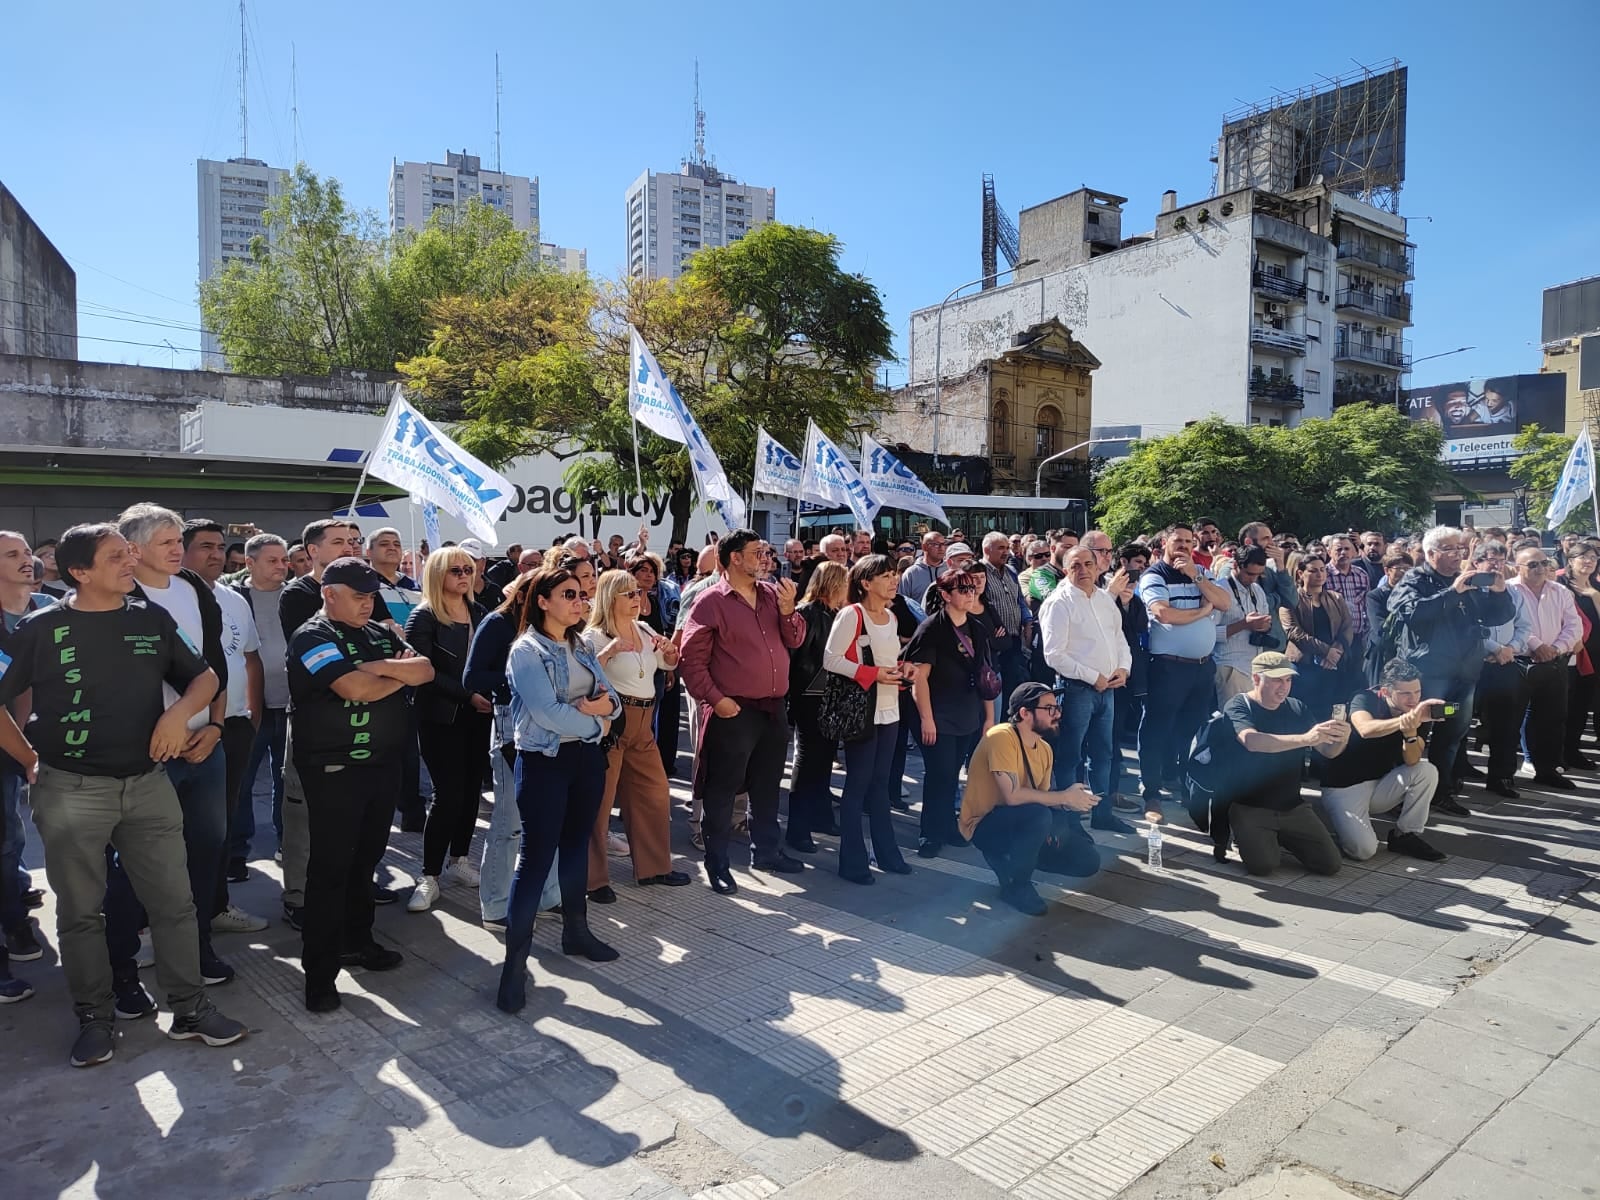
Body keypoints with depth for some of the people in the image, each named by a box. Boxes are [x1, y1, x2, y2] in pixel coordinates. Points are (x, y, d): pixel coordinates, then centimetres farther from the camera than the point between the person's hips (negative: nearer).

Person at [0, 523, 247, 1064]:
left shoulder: (153, 619, 4)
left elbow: (206, 677, 11)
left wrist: (180, 710, -8)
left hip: (148, 784, 2)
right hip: (71, 792, -2)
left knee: (175, 901, 6)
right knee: (80, 912, 9)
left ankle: (190, 1008, 19)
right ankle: (94, 1017, 25)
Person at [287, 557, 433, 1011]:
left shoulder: (381, 633, 12)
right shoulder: (312, 637, -11)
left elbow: (425, 670, 1)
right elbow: (356, 688, -25)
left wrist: (382, 666, -16)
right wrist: (400, 675, -7)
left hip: (382, 764, 7)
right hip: (334, 770, -7)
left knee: (365, 858, 17)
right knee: (330, 869, -1)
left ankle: (356, 941, 32)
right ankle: (320, 971, 8)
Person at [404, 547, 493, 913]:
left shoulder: (478, 612, 10)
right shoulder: (423, 617, -8)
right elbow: (425, 671, -15)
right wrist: (468, 695, -19)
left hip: (477, 714, 6)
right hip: (441, 718, -5)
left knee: (472, 788, 10)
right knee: (449, 794, -8)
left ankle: (459, 857, 28)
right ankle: (429, 876, 3)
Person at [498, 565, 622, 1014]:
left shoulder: (581, 647, 10)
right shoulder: (526, 650, -12)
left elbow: (611, 698, 7)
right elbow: (547, 713, -22)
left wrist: (604, 705, -17)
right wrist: (596, 722, -9)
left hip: (586, 757, 7)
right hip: (544, 761, -7)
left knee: (577, 844, 17)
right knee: (537, 856, -6)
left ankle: (575, 930, 33)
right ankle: (515, 959, 3)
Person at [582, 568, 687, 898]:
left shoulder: (645, 630, 11)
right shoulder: (595, 636, -8)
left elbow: (669, 664, 22)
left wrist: (669, 648, 1)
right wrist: (608, 652, -29)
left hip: (642, 723, 7)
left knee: (656, 792, 12)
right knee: (600, 800, -2)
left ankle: (654, 866, 26)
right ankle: (593, 878, 8)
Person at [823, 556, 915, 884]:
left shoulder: (891, 618, 13)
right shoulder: (851, 614, -12)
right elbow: (830, 659, -16)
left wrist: (902, 671, 2)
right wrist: (873, 674, -20)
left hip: (889, 710, 7)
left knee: (880, 784, 15)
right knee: (857, 785, 0)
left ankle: (887, 854, 24)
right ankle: (852, 862, 9)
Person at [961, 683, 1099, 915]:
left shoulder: (1045, 749, 1)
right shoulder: (1001, 737, -23)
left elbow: (1043, 797, 6)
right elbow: (1012, 795, -31)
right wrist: (1065, 797, -23)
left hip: (1021, 823, 8)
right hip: (985, 826, -8)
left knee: (1088, 860, 0)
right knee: (1038, 815, -36)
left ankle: (1012, 858, 14)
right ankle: (1016, 885, -13)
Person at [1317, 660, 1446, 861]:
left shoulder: (1419, 714, -3)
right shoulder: (1364, 700, -15)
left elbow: (1412, 761, -17)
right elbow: (1365, 729, -39)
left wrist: (1411, 731, -36)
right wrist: (1409, 717, -48)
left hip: (1380, 785, 5)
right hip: (1345, 787, -5)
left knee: (1427, 771, -19)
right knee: (1363, 849, -23)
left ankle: (1406, 835, -3)